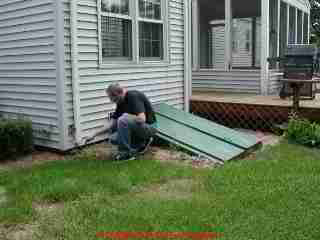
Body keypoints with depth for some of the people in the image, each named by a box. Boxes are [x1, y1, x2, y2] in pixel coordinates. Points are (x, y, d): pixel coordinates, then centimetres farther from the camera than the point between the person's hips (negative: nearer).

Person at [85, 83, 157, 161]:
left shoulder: (134, 96, -22)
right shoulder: (121, 103, 4)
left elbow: (142, 119, -34)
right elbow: (113, 126, 10)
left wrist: (126, 116, -17)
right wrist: (94, 135, 8)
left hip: (149, 127, -9)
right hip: (138, 127, 9)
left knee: (123, 120, -29)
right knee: (113, 139, 1)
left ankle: (127, 153, -14)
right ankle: (142, 142, 12)